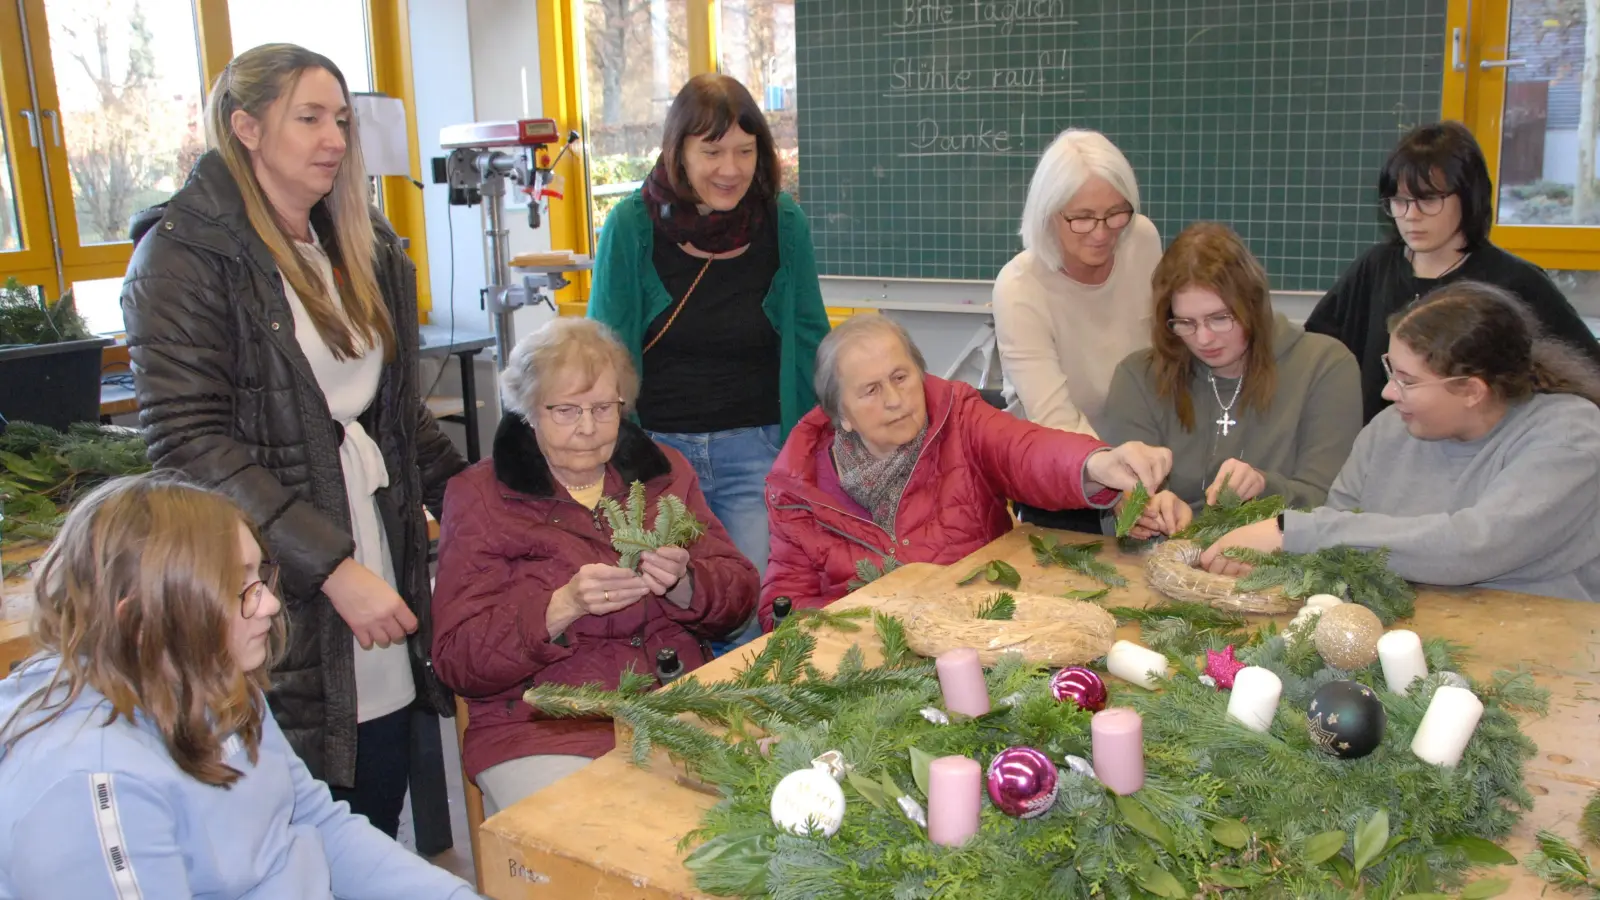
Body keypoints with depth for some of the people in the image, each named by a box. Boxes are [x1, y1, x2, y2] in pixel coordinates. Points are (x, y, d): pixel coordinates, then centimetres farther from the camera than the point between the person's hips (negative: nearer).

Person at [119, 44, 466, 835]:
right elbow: (187, 444, -15)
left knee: (379, 834, 9)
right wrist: (332, 567, -20)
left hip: (382, 552, 6)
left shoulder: (363, 248, 15)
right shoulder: (184, 254, -7)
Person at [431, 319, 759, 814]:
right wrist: (563, 607, -20)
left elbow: (741, 595, 9)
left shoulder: (666, 471, 13)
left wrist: (683, 584, -14)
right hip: (542, 731, -3)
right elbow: (457, 661, -4)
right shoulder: (480, 496, 3)